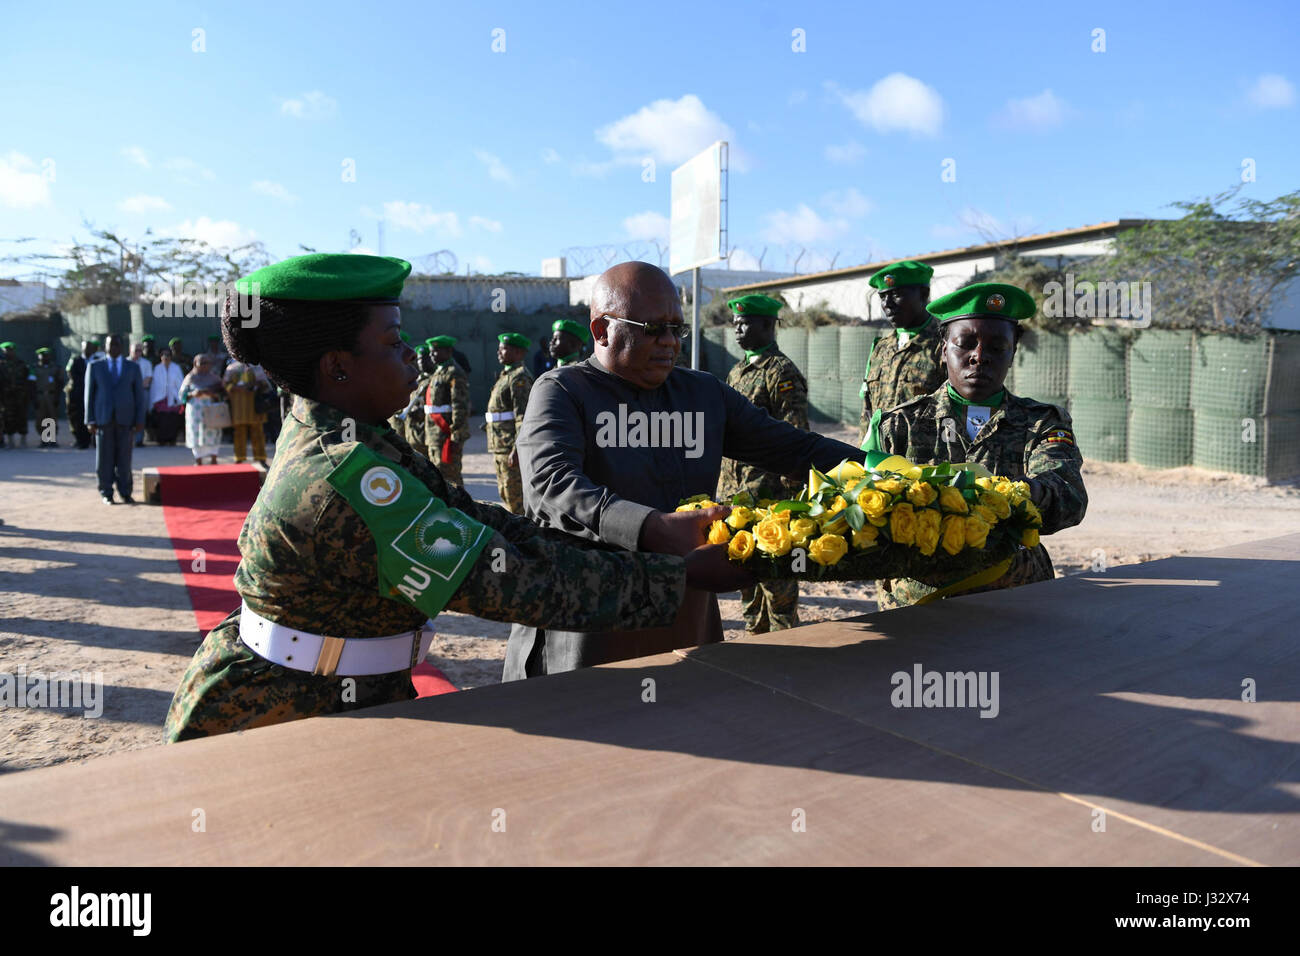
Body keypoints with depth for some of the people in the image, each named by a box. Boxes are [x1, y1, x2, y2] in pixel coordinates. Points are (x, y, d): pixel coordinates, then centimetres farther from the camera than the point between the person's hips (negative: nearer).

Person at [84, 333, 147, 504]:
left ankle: (125, 493, 7)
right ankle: (106, 493, 8)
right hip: (103, 418, 0)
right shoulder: (95, 367, 11)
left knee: (124, 458, 0)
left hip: (125, 419, 0)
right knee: (105, 458, 1)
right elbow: (89, 394, 8)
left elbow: (139, 394, 7)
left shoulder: (133, 367, 10)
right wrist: (90, 420, 0)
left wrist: (140, 420, -1)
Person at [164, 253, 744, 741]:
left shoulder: (329, 433, 2)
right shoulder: (346, 475, -28)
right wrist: (684, 576, -23)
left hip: (354, 706, 8)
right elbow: (508, 582, -30)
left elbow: (471, 521, -3)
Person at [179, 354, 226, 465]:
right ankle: (198, 460, 3)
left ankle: (214, 459, -2)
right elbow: (182, 395, 5)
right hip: (195, 411, 0)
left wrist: (212, 394, -13)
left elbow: (223, 394, 6)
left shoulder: (213, 378, 9)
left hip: (211, 411, 0)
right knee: (196, 434, -2)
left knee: (212, 434, -7)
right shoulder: (190, 378, 6)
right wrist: (193, 394, -15)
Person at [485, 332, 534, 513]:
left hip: (511, 447, -11)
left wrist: (517, 449, -26)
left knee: (514, 494, -7)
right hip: (500, 446, 11)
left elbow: (523, 416, -21)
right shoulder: (506, 375, 19)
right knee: (505, 492, 16)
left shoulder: (520, 378, -14)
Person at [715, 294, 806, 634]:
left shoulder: (782, 372, -10)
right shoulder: (736, 373, 16)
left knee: (776, 574, 0)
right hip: (736, 493, 9)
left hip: (770, 494, -9)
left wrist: (790, 495, -18)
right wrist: (724, 489, 18)